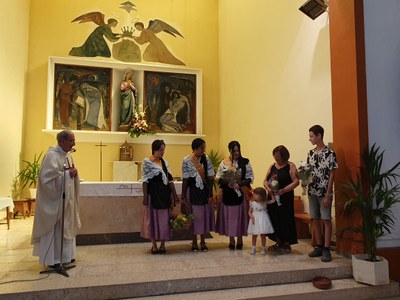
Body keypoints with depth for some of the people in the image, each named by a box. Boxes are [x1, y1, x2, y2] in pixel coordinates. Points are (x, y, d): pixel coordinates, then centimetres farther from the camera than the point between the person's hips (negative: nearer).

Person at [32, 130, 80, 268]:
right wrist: (67, 174, -20)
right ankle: (52, 259, 12)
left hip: (66, 199, 9)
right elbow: (47, 178, -24)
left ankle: (65, 255, 27)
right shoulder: (51, 155, -16)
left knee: (66, 227, 15)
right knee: (54, 228, 0)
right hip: (54, 199, -9)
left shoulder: (68, 156, 10)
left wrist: (74, 173, -5)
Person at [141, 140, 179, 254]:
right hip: (153, 193, -5)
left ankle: (163, 245, 18)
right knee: (153, 217, 4)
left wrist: (175, 195, 9)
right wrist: (145, 196, -14)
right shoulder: (147, 162, -5)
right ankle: (154, 245, 16)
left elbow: (170, 179, 11)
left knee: (165, 218, 7)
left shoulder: (164, 162, 11)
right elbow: (145, 180, -9)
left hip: (165, 194, 5)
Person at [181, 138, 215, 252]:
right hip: (192, 191, -2)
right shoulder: (187, 160, -7)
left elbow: (210, 178, -1)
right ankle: (194, 242, 24)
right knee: (193, 215, 7)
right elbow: (185, 179, -4)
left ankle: (203, 241, 24)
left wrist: (210, 194, -4)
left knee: (204, 214, 7)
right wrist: (183, 196, -3)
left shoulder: (206, 159, -1)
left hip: (204, 191, 2)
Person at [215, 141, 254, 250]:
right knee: (229, 215, 4)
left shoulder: (245, 162, 1)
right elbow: (219, 178, 2)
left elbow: (250, 177, -1)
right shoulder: (224, 163, 3)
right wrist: (227, 183, -14)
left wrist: (240, 183, -16)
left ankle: (240, 240, 19)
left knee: (240, 215, 4)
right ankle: (231, 240, 18)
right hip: (227, 194, 1)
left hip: (241, 193, -1)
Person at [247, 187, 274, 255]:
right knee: (254, 235, 7)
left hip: (263, 220, 0)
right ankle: (253, 248, 18)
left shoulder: (264, 203, -2)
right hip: (255, 220, 0)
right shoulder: (252, 203, -3)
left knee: (263, 234, 5)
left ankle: (263, 248, 18)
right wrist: (252, 217, -16)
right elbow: (250, 212, 1)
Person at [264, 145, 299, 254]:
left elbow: (296, 181, -12)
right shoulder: (272, 166, 14)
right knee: (274, 220, 5)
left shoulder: (290, 166, -3)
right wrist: (268, 188, -10)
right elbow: (265, 180, 12)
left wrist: (283, 190, -22)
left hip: (285, 198, -5)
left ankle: (287, 245, 12)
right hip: (273, 197, 5)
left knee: (285, 220, -2)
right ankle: (279, 243, 20)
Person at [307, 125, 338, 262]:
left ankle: (326, 249, 8)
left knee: (326, 220, 1)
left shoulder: (330, 153, -9)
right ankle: (319, 247, 22)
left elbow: (331, 175, -11)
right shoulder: (311, 153, 9)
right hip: (312, 192, 6)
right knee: (315, 219, 10)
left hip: (324, 193, -6)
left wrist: (328, 195, -14)